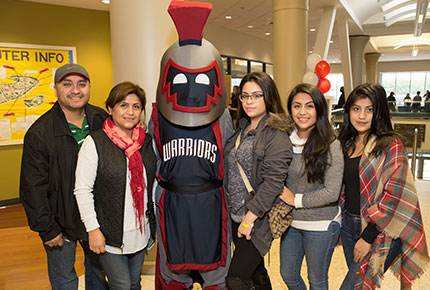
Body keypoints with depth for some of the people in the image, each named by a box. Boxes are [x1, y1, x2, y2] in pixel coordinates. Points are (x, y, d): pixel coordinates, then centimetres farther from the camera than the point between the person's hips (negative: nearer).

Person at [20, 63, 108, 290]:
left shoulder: (102, 120, -5)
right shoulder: (40, 133, -17)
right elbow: (33, 187, -14)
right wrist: (47, 228, -12)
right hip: (60, 219, -3)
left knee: (98, 268, 23)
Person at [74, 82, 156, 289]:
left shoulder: (147, 141, 3)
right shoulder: (95, 142, -12)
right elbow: (82, 190, -11)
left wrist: (155, 220, 11)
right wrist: (93, 229, -12)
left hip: (140, 231, 5)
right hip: (110, 233, -4)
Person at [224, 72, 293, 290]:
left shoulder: (276, 134, -14)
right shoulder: (241, 129, 10)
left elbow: (273, 181, -21)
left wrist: (250, 217, -21)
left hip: (259, 220, -7)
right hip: (235, 216, 7)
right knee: (255, 271, 21)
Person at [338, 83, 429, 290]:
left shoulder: (391, 145, -12)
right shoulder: (347, 143, 7)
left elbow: (393, 195, -17)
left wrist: (368, 237, -16)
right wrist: (340, 221, 7)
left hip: (380, 230, -6)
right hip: (348, 223, 6)